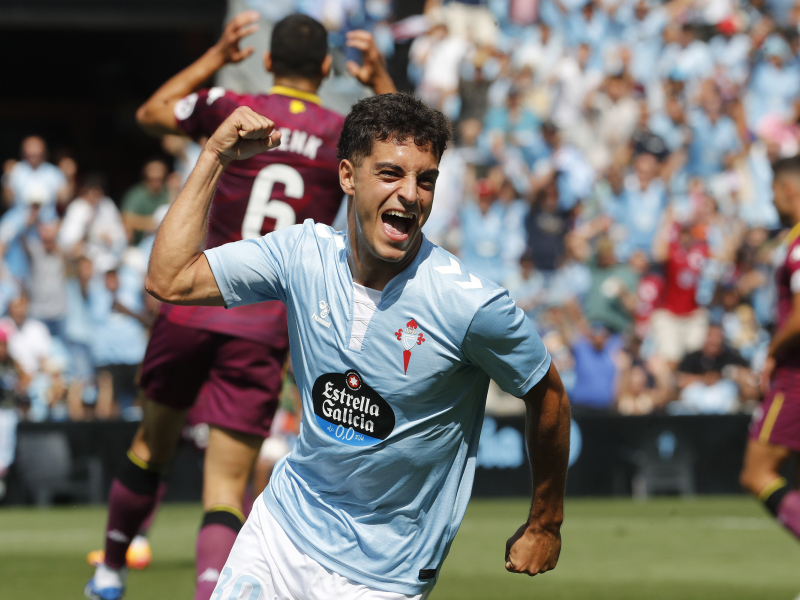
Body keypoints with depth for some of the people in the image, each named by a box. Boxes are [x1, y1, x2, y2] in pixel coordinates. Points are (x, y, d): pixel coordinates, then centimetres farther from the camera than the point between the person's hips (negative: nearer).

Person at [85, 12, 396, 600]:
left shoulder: (232, 111, -1)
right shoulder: (348, 137, -2)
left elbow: (150, 114, 20)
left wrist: (215, 58, 26)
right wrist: (383, 85, 20)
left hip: (194, 306, 2)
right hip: (265, 328, -1)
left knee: (153, 442, 23)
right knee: (226, 485, -2)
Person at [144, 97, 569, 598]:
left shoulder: (472, 305, -21)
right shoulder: (303, 254, -8)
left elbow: (547, 395, -6)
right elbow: (169, 280, -8)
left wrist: (545, 525, 3)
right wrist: (215, 157, -11)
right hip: (283, 524, 4)